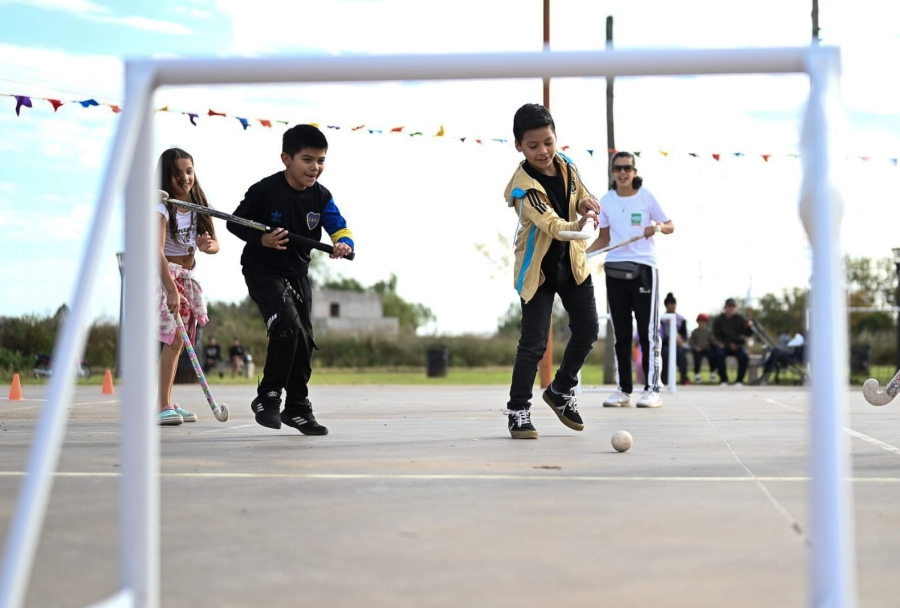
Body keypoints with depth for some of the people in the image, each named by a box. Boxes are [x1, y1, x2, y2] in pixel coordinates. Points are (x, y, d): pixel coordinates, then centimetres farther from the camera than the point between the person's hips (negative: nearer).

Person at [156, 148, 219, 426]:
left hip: (187, 276, 7)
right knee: (175, 337, -18)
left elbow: (215, 244, 4)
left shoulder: (198, 204, 4)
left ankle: (167, 403, 14)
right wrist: (171, 289, -36)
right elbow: (158, 251, -27)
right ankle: (164, 406, -19)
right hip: (165, 275, -7)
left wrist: (208, 245, -22)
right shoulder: (162, 207, -17)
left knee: (177, 341, 8)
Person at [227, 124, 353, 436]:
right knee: (288, 325, -25)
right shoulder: (265, 190, -17)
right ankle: (268, 396, -10)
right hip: (263, 270, -6)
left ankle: (297, 408, 26)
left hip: (298, 274, 6)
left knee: (304, 340, 9)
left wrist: (344, 244, -33)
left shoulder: (321, 197, -3)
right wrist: (262, 239, -24)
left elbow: (340, 229, -9)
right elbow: (235, 223, -7)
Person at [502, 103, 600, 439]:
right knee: (534, 341, -10)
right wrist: (577, 226, -59)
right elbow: (552, 225, -38)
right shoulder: (523, 187, -27)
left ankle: (561, 390, 30)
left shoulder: (567, 165, -6)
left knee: (587, 329, 8)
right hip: (538, 269, -6)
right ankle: (518, 410, 3)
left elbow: (582, 196, 12)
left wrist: (587, 203, -12)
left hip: (572, 261, 6)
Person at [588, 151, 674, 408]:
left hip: (644, 268, -3)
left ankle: (652, 389, -2)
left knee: (648, 331, -4)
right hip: (615, 269, 4)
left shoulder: (646, 196, -2)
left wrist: (658, 226, -20)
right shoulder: (606, 201, 7)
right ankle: (623, 389, 10)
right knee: (620, 334, 6)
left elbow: (670, 226, 2)